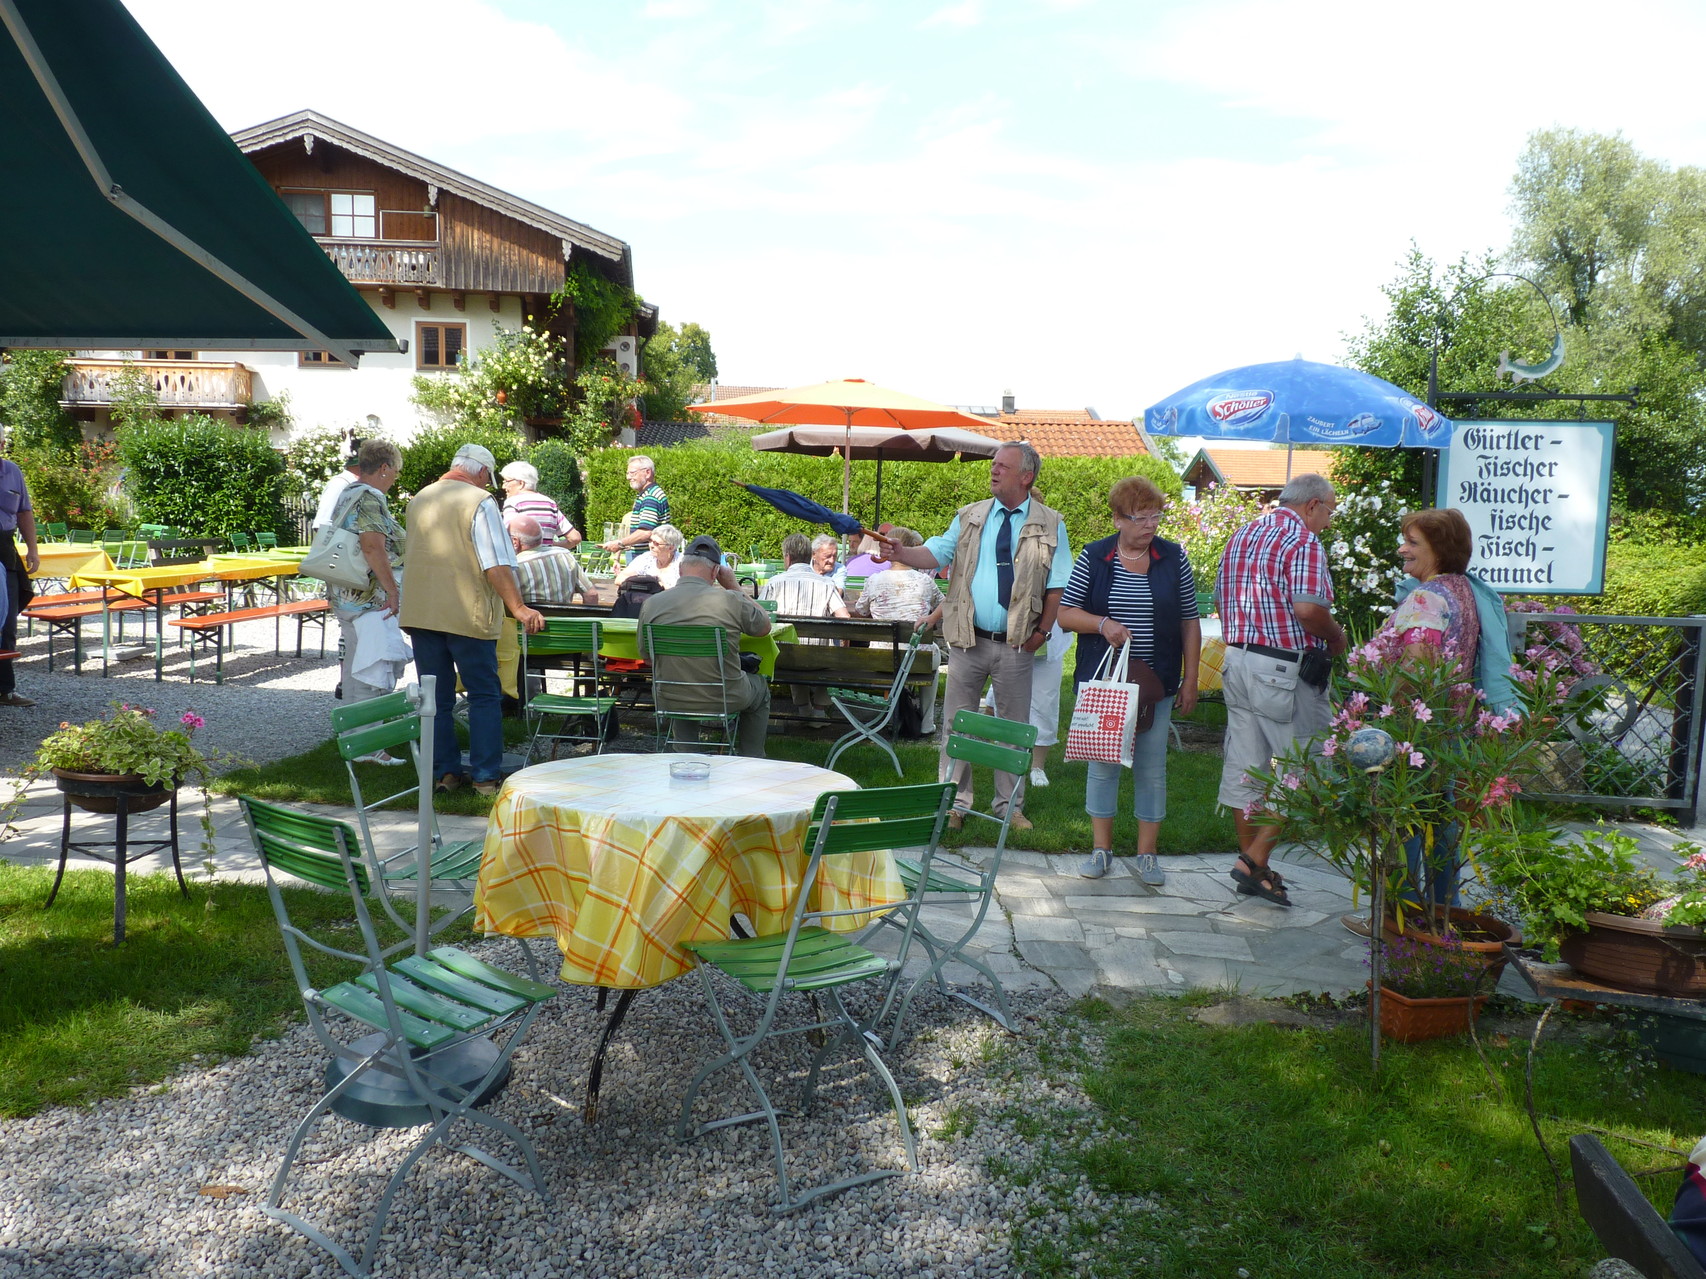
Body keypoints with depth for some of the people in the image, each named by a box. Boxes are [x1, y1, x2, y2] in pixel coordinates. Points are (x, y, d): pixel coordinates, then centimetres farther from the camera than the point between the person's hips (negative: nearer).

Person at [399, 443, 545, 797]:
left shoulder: (419, 499, 13)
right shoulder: (479, 502, -10)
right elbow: (496, 565, -17)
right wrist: (518, 607, -14)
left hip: (420, 613, 6)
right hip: (466, 614, -6)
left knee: (436, 696, 12)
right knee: (484, 695, 3)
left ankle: (444, 771, 15)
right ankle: (486, 777, 2)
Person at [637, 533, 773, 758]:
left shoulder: (651, 605, -10)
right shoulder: (731, 600, -17)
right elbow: (765, 627, 3)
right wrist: (733, 585, 6)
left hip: (671, 702, 3)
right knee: (760, 689, 31)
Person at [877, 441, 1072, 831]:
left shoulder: (1049, 525, 3)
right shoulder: (970, 517, 8)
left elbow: (1058, 584, 1)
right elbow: (936, 553, 0)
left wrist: (1043, 630, -6)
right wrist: (901, 553, -18)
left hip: (1016, 645, -1)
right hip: (968, 639, 1)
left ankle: (1009, 806, 21)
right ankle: (955, 804, 15)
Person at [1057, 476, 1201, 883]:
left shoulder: (1174, 558, 3)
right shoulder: (1093, 558, 1)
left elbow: (1189, 623, 6)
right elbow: (1065, 613, 1)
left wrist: (1190, 680, 3)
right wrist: (1103, 623, -16)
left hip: (1157, 682, 1)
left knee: (1152, 767, 4)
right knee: (1102, 761, 6)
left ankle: (1146, 855, 15)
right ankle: (1100, 850, 17)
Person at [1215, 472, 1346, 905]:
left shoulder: (1242, 535, 15)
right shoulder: (1303, 541, -12)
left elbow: (1220, 598, 19)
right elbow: (1307, 608, -23)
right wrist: (1337, 637, -7)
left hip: (1237, 660, 8)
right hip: (1285, 670, -8)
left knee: (1242, 766, 11)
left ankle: (1252, 861, 20)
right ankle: (1255, 861, -3)